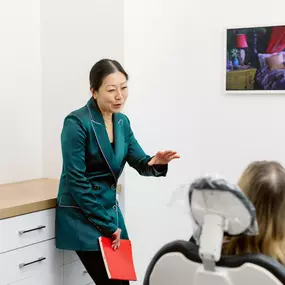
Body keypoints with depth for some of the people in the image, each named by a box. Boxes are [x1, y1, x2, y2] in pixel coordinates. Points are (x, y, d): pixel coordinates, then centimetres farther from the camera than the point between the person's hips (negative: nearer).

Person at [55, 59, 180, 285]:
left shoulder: (122, 122, 4)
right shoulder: (77, 123, -18)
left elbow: (140, 163, 2)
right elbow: (76, 180, -19)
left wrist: (156, 163, -23)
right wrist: (106, 225, -16)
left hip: (111, 209, 7)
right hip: (82, 215, -7)